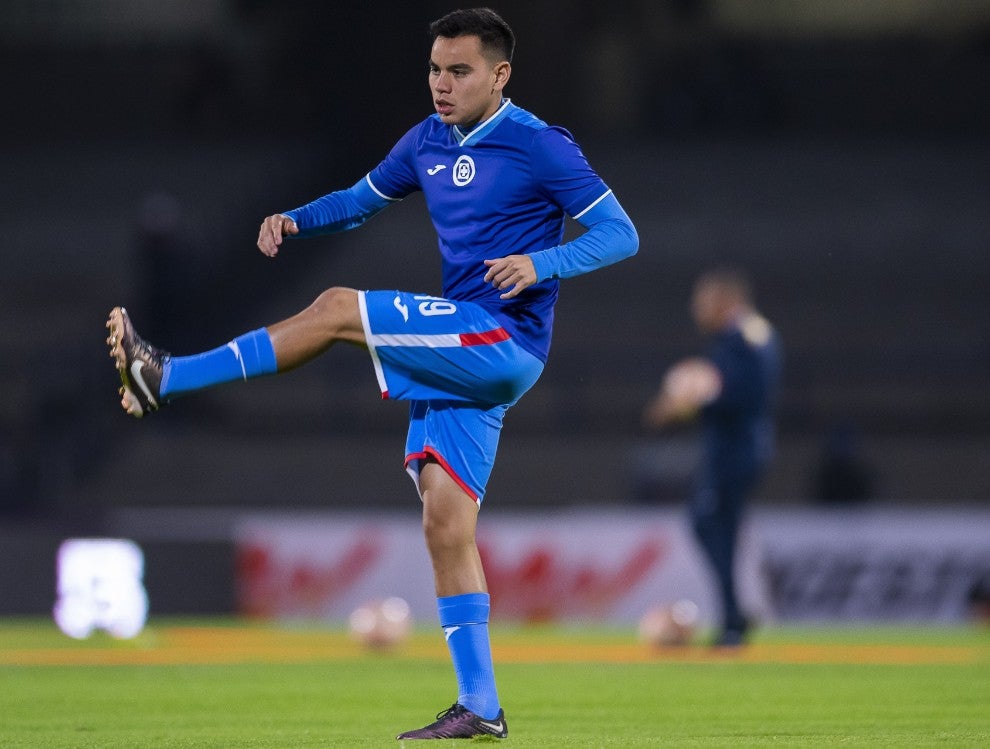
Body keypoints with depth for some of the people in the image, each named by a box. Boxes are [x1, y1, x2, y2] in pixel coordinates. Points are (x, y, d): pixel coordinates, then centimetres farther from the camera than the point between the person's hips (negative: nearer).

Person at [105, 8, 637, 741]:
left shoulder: (541, 148, -8)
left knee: (338, 308, -18)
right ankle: (479, 709, 1)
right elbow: (364, 198, 27)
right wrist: (295, 221, 7)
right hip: (458, 355, 7)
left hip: (504, 343, -7)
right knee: (446, 527, 0)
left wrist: (541, 263, -25)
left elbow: (621, 234, -9)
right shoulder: (428, 142, 13)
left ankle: (166, 376, -13)